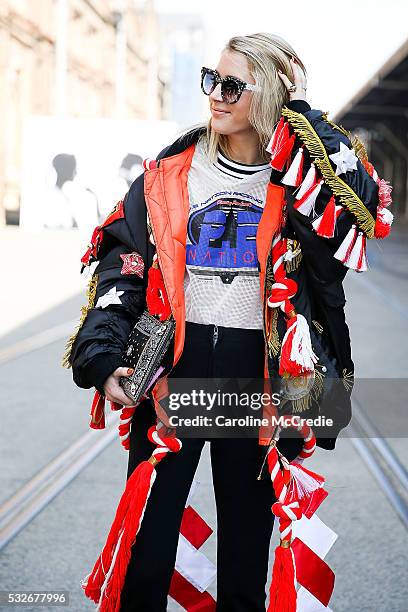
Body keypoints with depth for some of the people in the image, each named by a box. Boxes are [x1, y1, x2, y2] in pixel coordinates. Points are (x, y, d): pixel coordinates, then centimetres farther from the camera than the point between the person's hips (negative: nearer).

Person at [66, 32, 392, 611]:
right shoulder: (172, 172, 4)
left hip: (257, 369, -1)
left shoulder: (302, 174, 0)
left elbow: (363, 204, -23)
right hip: (174, 362, 1)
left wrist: (302, 110, -15)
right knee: (147, 537, 2)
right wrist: (103, 356, -13)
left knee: (247, 531, 12)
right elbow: (122, 266, 2)